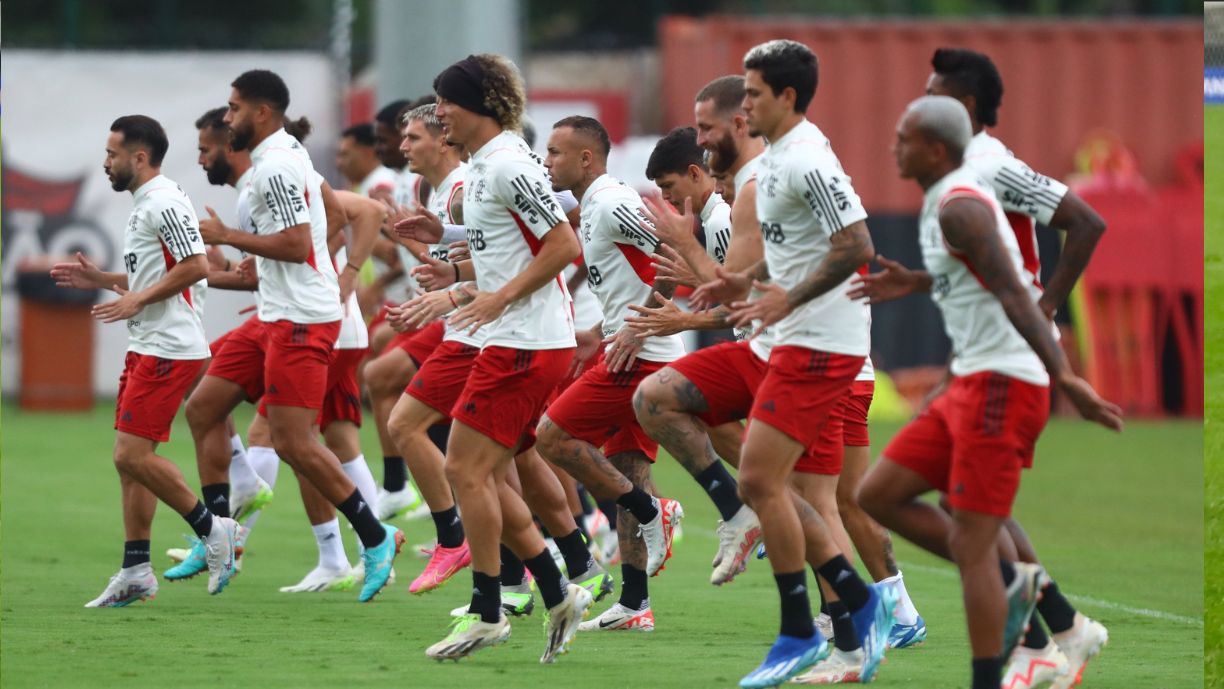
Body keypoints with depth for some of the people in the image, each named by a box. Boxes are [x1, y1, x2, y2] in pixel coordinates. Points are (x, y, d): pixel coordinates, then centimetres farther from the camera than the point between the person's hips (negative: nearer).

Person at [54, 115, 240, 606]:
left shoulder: (163, 202, -14)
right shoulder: (144, 204, 18)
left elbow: (195, 267, -21)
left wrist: (137, 300, -19)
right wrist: (101, 280, 17)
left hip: (168, 350, -11)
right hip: (146, 346, 11)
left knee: (133, 454, -13)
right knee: (130, 459, 8)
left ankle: (211, 529, -1)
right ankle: (136, 572, 9)